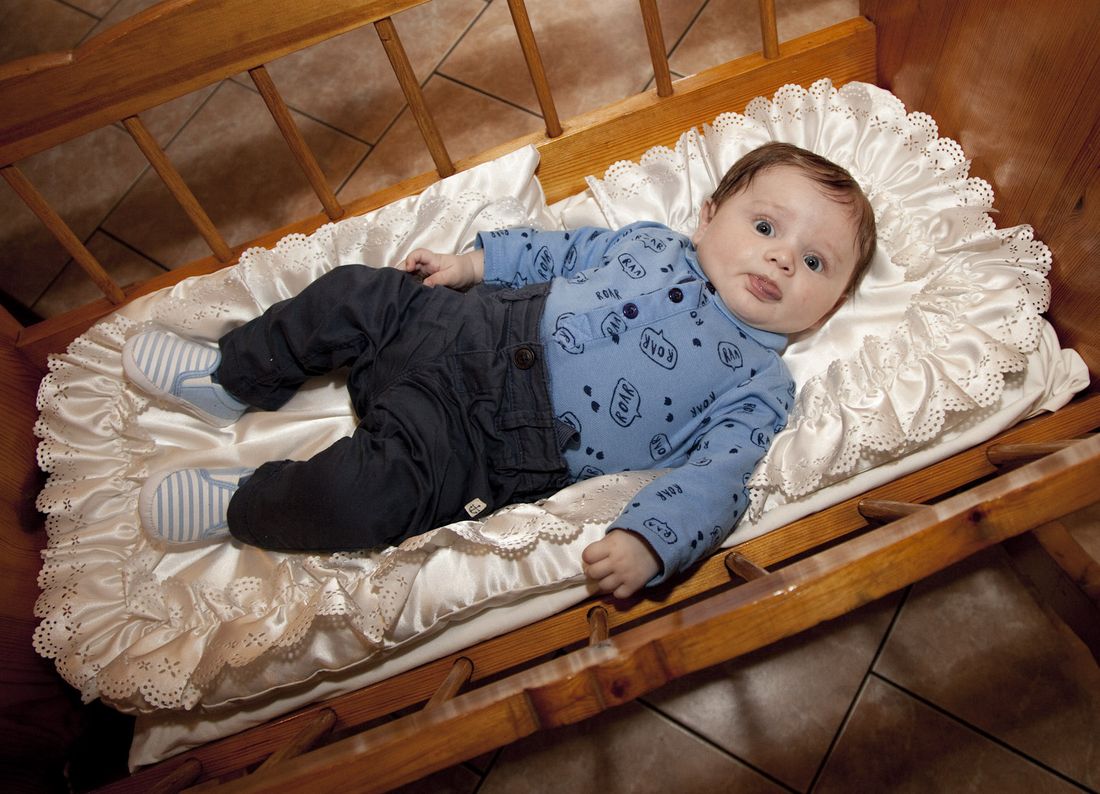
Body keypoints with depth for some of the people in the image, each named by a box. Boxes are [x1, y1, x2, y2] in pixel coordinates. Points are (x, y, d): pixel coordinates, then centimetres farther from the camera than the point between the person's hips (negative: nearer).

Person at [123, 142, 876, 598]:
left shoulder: (758, 387, -4)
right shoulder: (653, 242, 10)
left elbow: (715, 479, -16)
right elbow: (557, 251, 21)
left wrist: (647, 542, -33)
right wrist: (469, 263, 15)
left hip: (489, 442, -6)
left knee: (361, 498, -24)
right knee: (354, 292, 2)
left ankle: (243, 504, 6)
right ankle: (234, 380, 26)